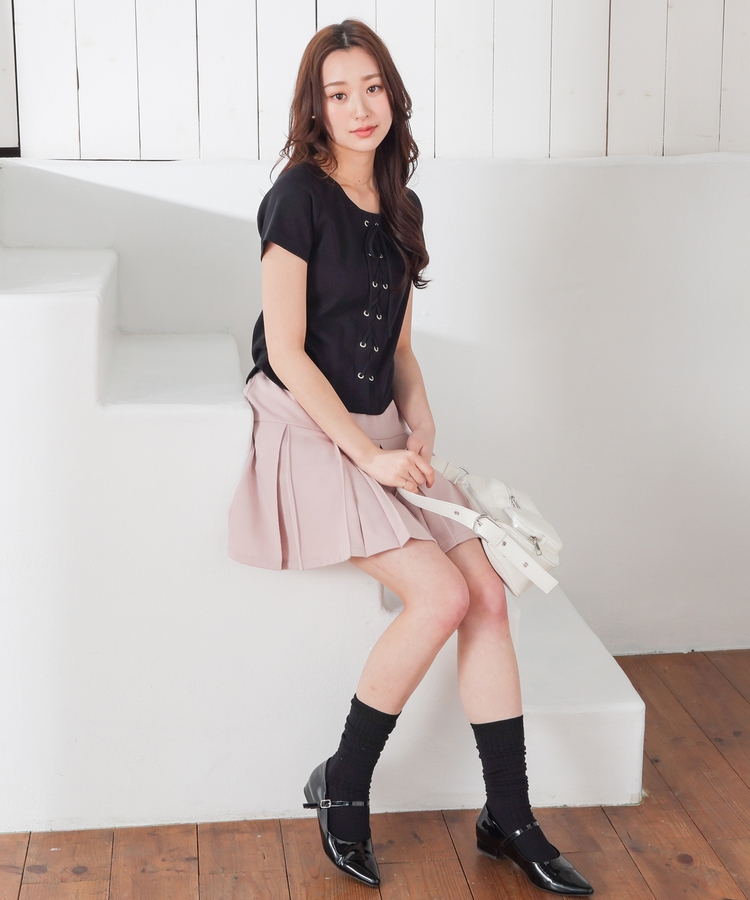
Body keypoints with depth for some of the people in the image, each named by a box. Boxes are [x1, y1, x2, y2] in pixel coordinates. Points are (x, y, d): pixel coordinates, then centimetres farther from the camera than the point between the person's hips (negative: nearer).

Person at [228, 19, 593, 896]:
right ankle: (341, 788, -1)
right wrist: (369, 455, -15)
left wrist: (419, 427, 1)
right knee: (441, 594, -20)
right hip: (309, 436, -7)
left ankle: (509, 818, 4)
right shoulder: (299, 198, -11)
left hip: (381, 436, 7)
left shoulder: (398, 207, 12)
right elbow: (286, 354, -14)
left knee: (488, 593, -7)